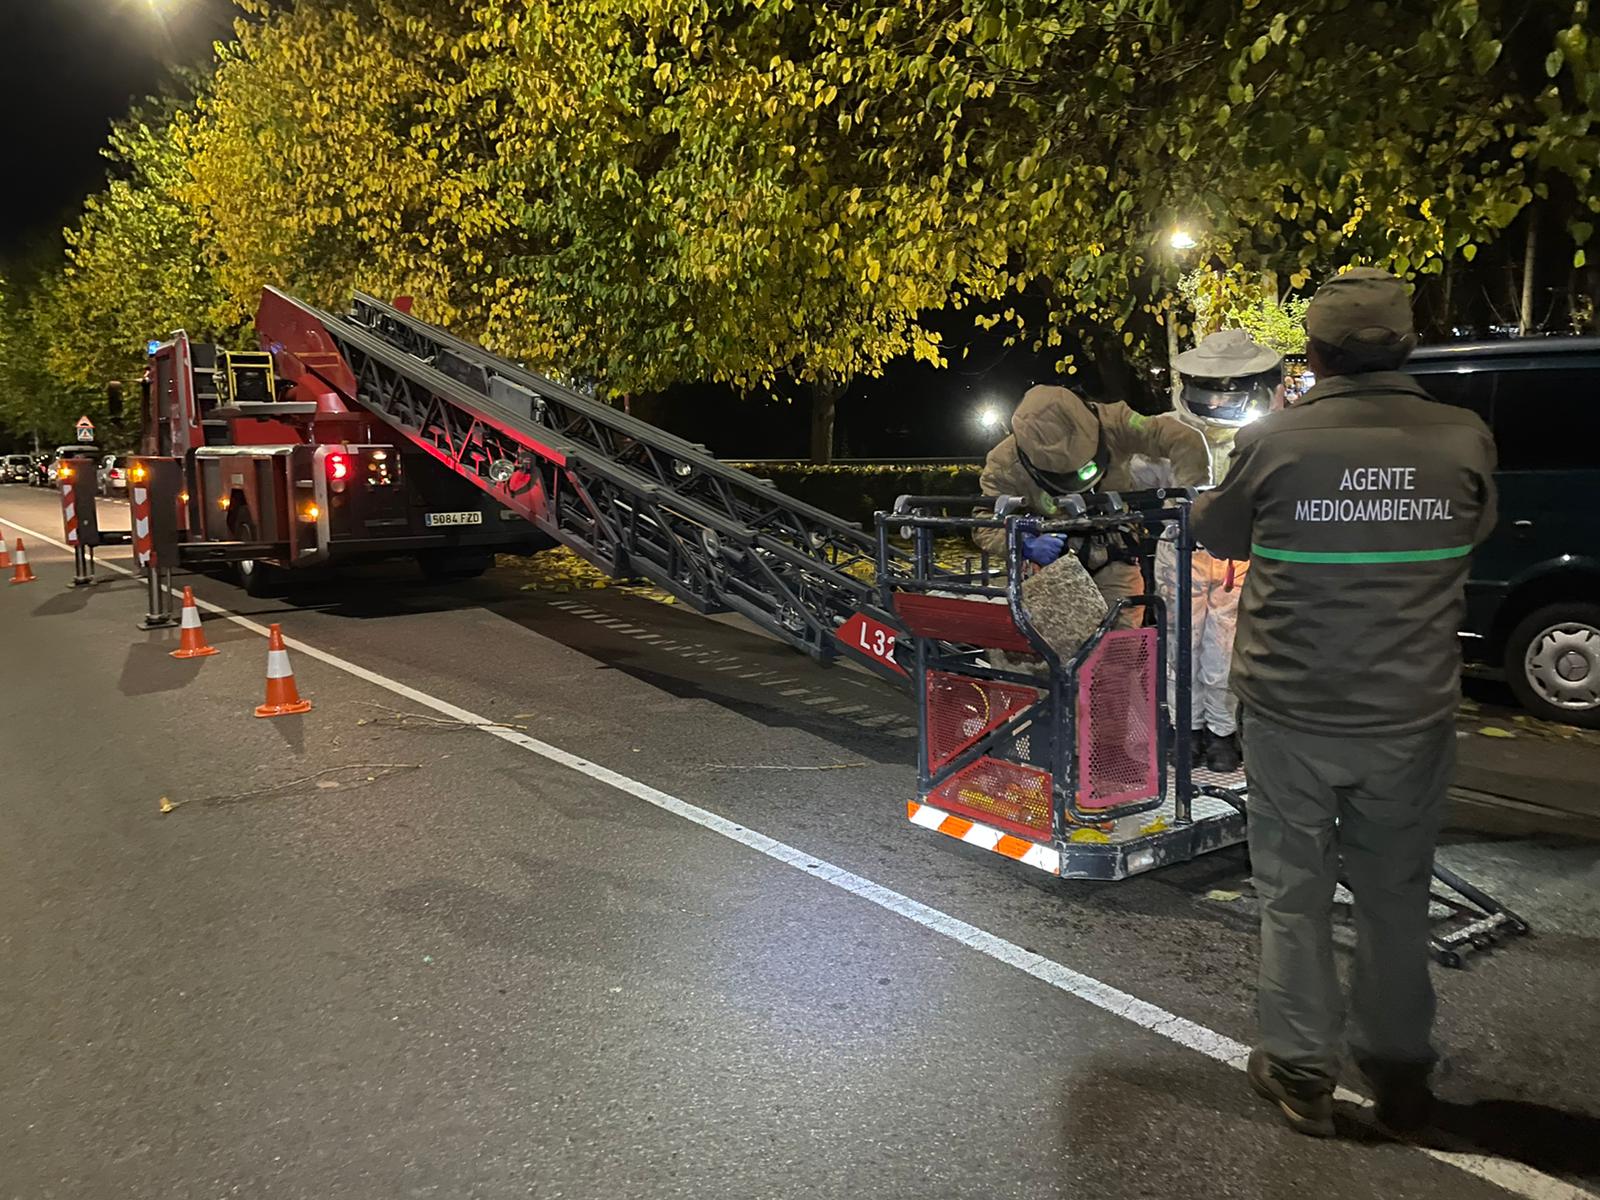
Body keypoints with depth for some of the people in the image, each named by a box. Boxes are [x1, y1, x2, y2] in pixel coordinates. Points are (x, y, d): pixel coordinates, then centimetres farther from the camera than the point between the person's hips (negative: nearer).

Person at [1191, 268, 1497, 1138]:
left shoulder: (1273, 442, -13)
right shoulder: (1463, 441, -7)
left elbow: (1215, 533, 4)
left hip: (1290, 714, -2)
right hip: (1411, 716, 2)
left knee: (1294, 893, 12)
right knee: (1395, 895, 18)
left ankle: (1300, 1072, 22)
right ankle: (1399, 1073, 32)